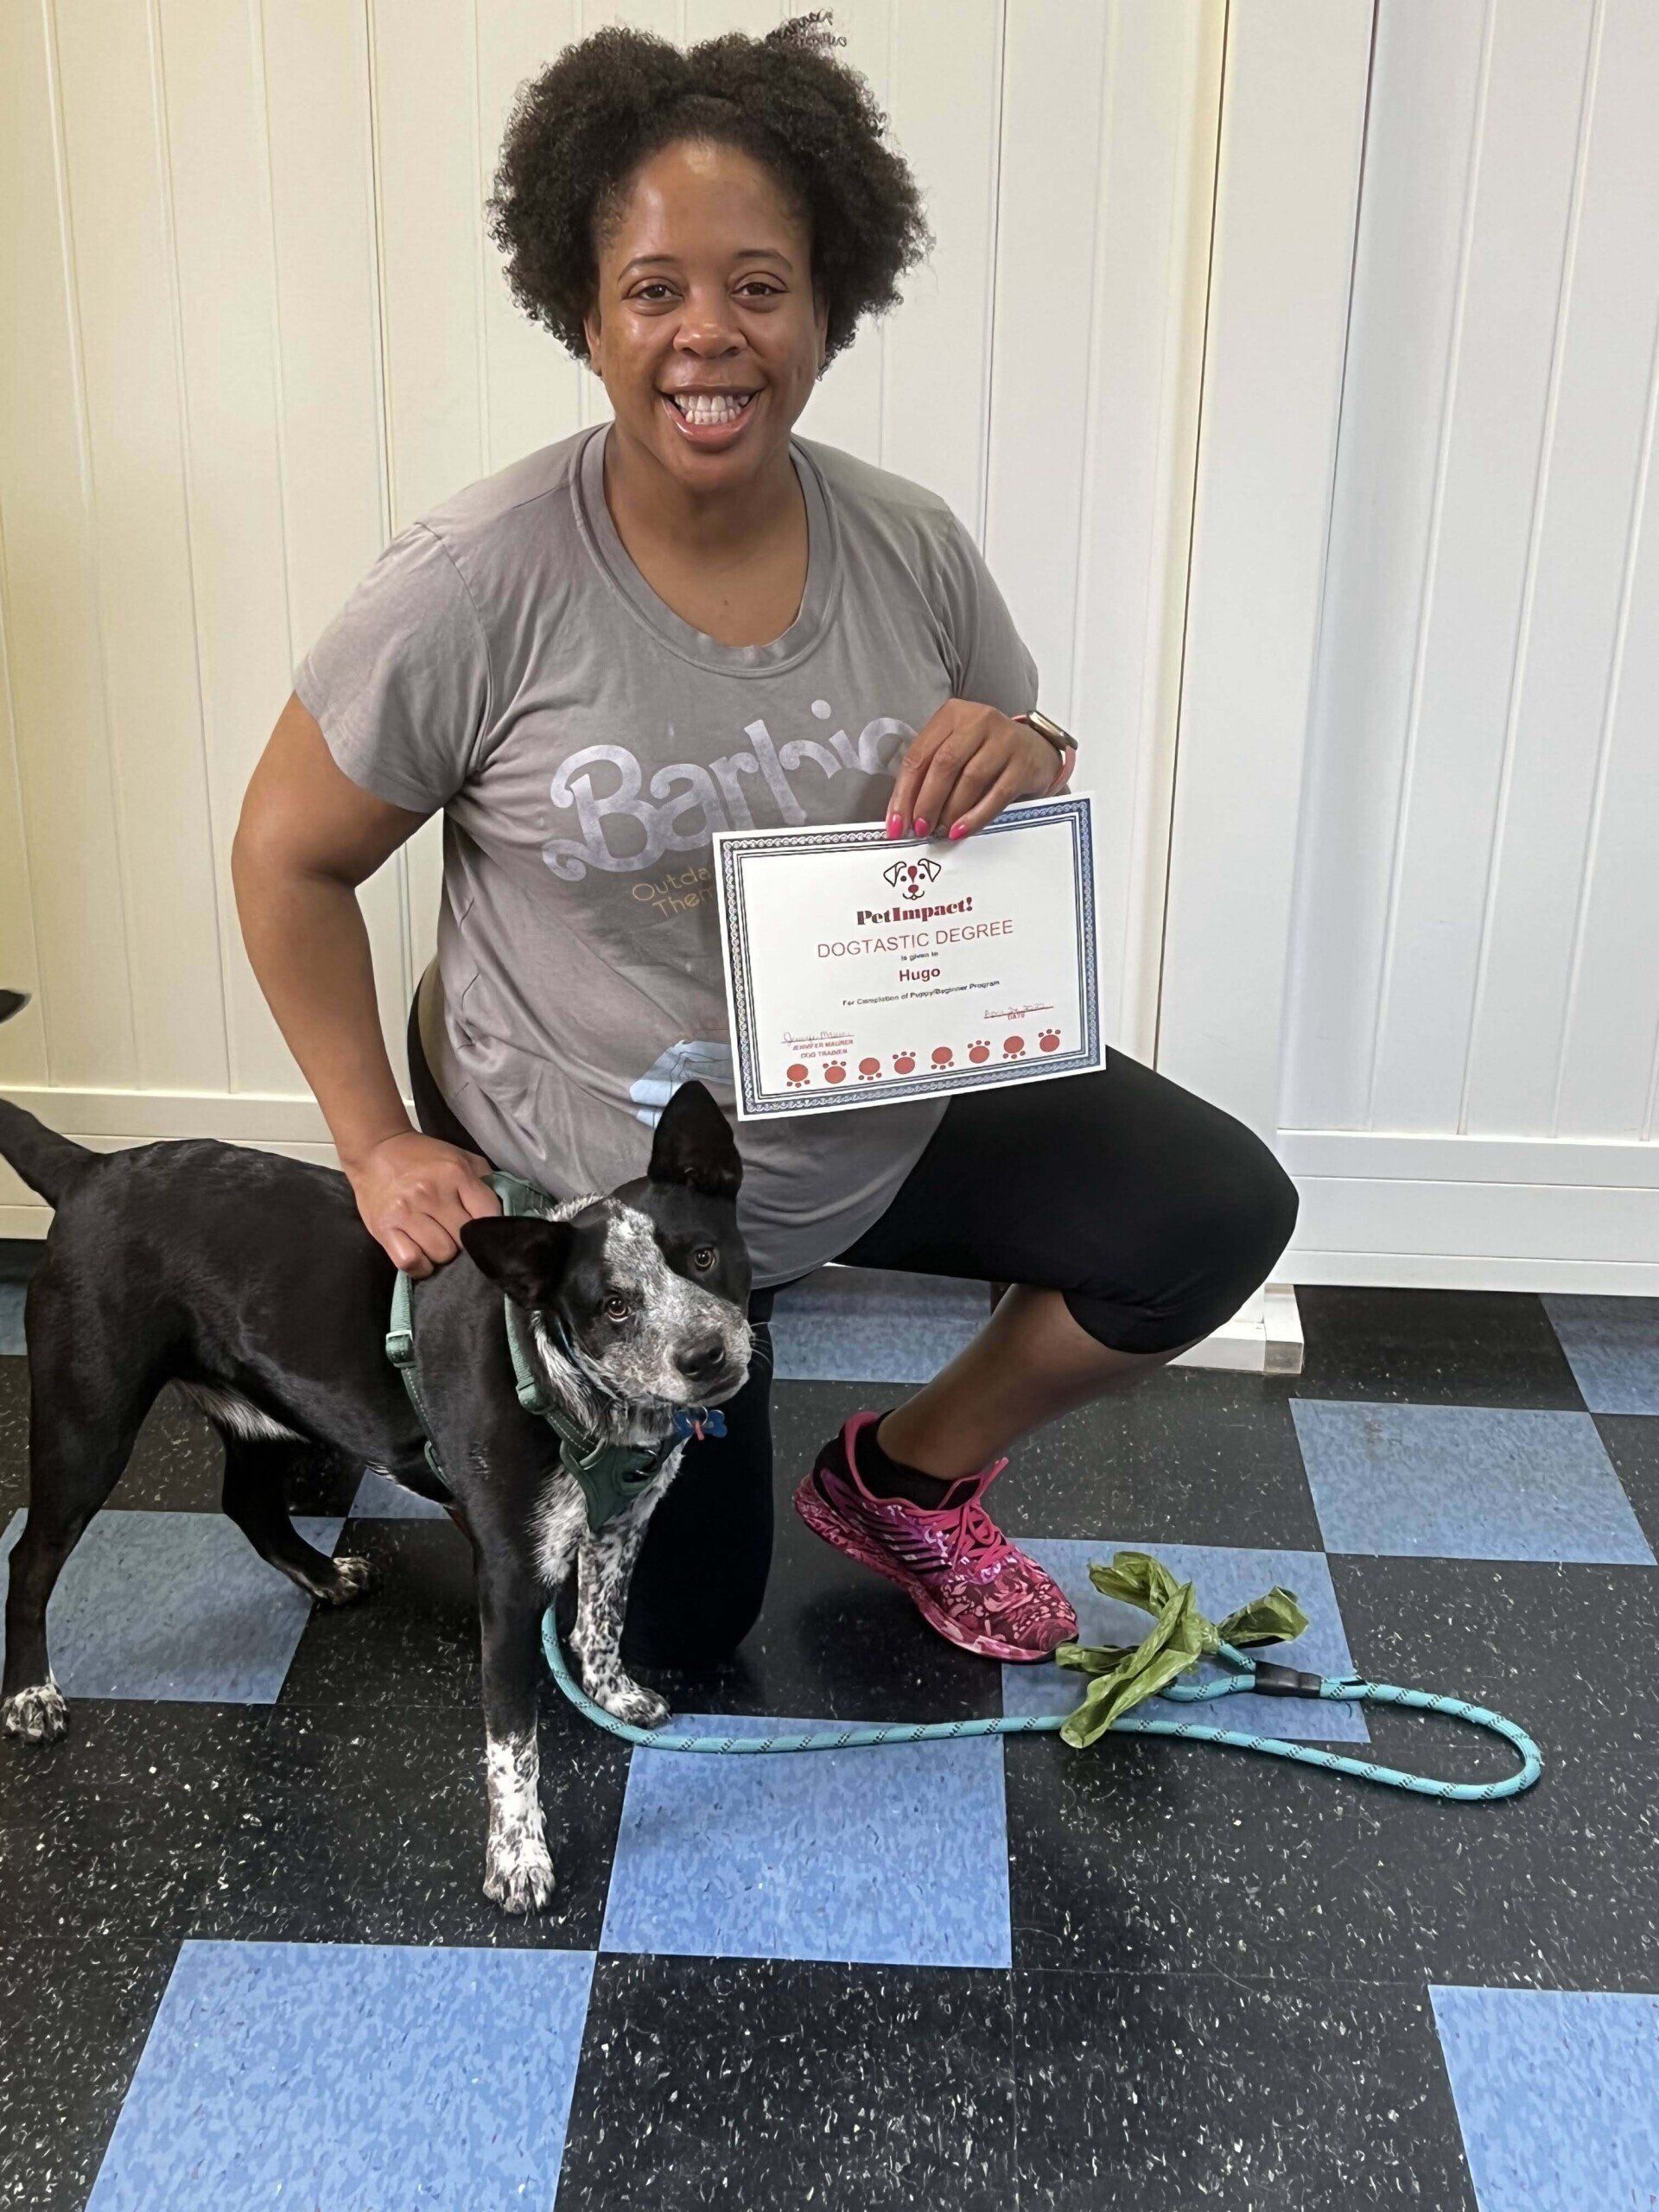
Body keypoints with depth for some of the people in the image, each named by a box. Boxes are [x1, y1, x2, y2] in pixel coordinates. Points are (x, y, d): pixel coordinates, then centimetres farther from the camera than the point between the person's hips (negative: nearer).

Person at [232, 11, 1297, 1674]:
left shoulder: (910, 549, -10)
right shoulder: (477, 586, -23)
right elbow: (288, 857, -11)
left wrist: (1029, 772, -21)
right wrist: (379, 1148, -12)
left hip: (888, 1112, 3)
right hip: (596, 1192, -3)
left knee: (1220, 1212, -16)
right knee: (675, 1633, 13)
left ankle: (909, 1476, 10)